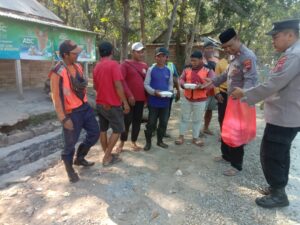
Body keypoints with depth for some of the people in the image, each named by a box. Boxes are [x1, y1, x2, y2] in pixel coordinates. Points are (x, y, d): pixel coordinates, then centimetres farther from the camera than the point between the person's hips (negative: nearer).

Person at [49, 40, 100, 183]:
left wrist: (84, 84, 2)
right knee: (70, 143, 3)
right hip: (71, 112, -8)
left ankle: (79, 158, 35)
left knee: (94, 133, 15)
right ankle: (70, 170, 27)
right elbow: (56, 97, -19)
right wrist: (64, 119, -21)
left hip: (85, 107, 8)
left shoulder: (78, 67, 5)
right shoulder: (57, 72, -18)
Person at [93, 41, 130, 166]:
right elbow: (118, 86, -21)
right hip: (112, 104, -7)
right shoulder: (113, 64, -15)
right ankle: (107, 158, 6)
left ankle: (107, 155, 24)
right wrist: (125, 102, -15)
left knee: (103, 129, 13)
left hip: (100, 103, 8)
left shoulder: (97, 67, 8)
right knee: (117, 130, 5)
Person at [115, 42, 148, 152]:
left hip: (141, 98, 5)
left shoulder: (145, 66, 13)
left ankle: (134, 142, 22)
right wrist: (129, 95, -19)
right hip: (129, 98, -5)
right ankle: (121, 142, 15)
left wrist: (147, 95, 8)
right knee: (127, 120, -1)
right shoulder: (126, 64, -2)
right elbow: (121, 80, -12)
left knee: (137, 121, 9)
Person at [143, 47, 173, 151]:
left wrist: (169, 91, -6)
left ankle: (160, 140, 30)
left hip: (165, 101, 4)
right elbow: (146, 84, -6)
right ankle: (148, 142, 19)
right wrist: (154, 92, -20)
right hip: (153, 101, -4)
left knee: (164, 122, 12)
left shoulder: (168, 70, 7)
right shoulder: (151, 69, -4)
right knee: (151, 122, 3)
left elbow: (170, 84, 14)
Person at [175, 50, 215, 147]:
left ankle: (195, 138, 22)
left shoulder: (208, 70, -3)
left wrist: (201, 86, -30)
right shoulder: (187, 70, 7)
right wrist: (184, 84, -22)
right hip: (187, 98, 3)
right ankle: (181, 136, 22)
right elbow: (181, 79, 2)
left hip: (200, 100, -2)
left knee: (197, 120, 8)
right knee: (184, 118, 10)